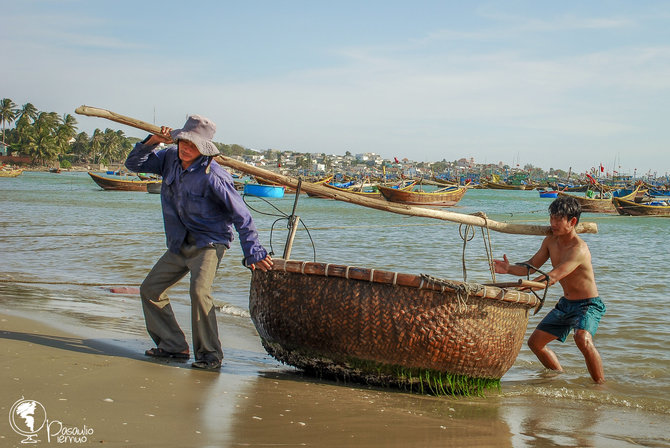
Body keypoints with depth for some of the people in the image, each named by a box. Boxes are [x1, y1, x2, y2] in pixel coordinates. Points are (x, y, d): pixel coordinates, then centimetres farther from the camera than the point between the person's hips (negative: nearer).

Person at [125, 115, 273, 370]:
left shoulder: (212, 177, -23)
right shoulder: (170, 158, -2)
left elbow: (241, 216, -19)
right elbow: (134, 164, 8)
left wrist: (253, 254, -20)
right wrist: (152, 141, -10)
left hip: (208, 243, -8)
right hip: (179, 244, 8)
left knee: (199, 290, -28)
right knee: (150, 289, 7)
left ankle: (210, 354, -13)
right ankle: (173, 346, 17)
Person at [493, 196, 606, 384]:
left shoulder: (578, 249, -26)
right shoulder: (551, 241, 0)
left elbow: (552, 278, -34)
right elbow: (531, 267, 5)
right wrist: (510, 269, -16)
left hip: (588, 305, -9)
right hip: (565, 304, 9)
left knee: (582, 338, -36)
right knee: (535, 342, 12)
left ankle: (601, 385, -24)